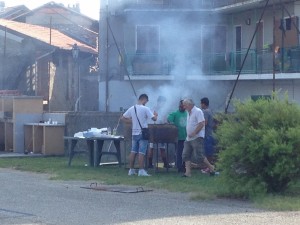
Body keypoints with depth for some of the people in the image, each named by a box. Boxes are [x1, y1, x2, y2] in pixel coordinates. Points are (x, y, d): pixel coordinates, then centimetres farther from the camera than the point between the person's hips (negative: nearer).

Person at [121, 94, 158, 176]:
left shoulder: (132, 108, 4)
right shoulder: (145, 109, -11)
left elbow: (123, 118, 9)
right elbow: (154, 119, -11)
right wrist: (155, 115, 10)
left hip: (134, 133, 5)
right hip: (143, 133, -5)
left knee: (133, 151, 10)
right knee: (142, 152, -4)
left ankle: (131, 170, 13)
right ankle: (141, 171, -6)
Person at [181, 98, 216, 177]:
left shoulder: (198, 111, -11)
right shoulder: (189, 113, 17)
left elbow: (201, 124, -19)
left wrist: (193, 133, -23)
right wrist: (189, 134, 13)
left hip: (197, 138, -9)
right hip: (189, 138, 9)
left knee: (199, 156, -10)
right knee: (186, 155, 1)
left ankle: (211, 168, 5)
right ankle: (188, 172, 0)